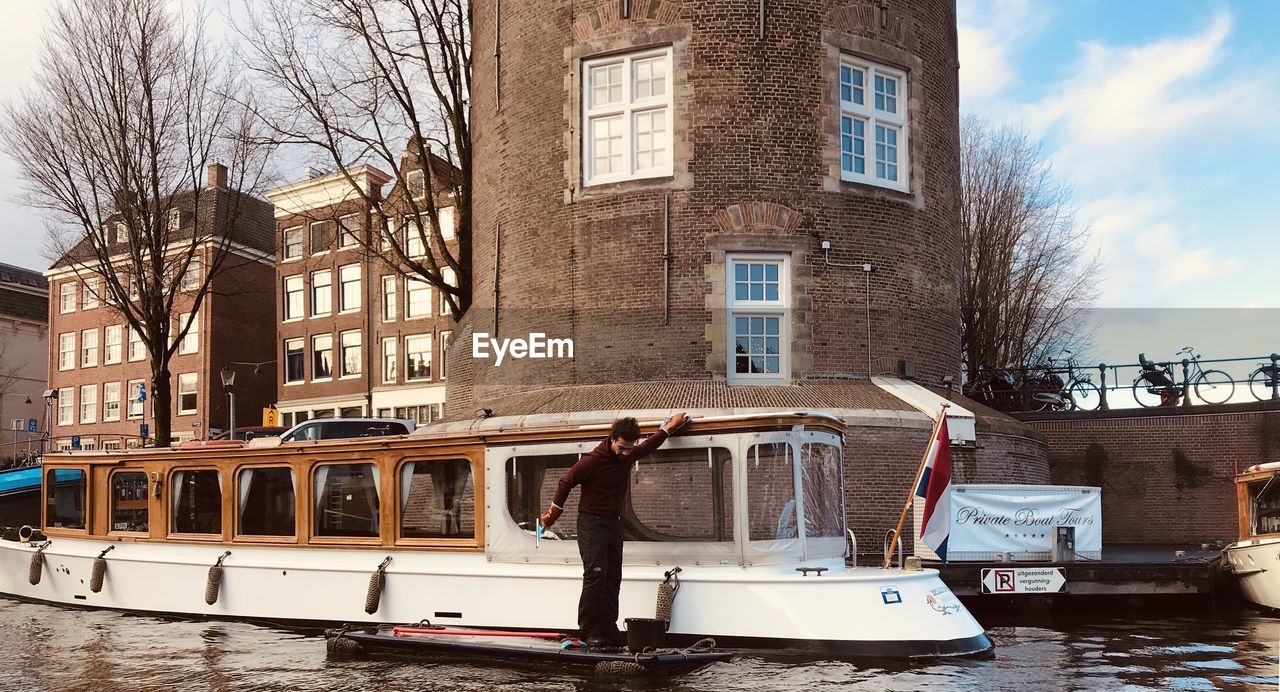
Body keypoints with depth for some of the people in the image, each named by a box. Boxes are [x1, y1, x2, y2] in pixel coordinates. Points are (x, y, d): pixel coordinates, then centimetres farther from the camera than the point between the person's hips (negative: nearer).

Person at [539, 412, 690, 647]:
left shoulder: (628, 455, 4)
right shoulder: (594, 459, -18)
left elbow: (648, 446, 28)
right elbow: (566, 482, -8)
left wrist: (669, 428, 30)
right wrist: (553, 513, 0)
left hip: (614, 522, 7)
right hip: (591, 522, -7)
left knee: (613, 577, 4)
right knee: (595, 575, -15)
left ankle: (608, 629, 9)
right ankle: (588, 630, -11)